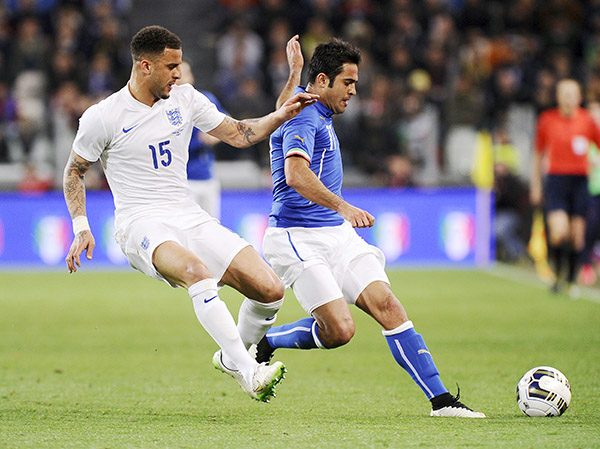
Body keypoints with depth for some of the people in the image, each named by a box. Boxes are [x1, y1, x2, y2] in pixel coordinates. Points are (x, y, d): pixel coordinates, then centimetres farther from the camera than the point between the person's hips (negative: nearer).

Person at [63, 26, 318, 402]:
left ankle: (232, 357, 18)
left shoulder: (185, 99, 9)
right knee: (197, 271, -39)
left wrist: (282, 115, 0)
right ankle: (249, 374, -40)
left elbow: (239, 134, 15)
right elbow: (75, 172, 8)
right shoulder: (103, 117, -4)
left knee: (270, 290, -10)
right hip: (141, 225, -6)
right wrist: (81, 227, -2)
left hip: (190, 217, 6)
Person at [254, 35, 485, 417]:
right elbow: (296, 174, -31)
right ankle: (260, 343, 5)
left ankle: (440, 399, -13)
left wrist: (295, 70, 41)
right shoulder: (304, 116, -14)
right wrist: (343, 207, -42)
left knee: (387, 305, -8)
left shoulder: (317, 112, 17)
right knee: (339, 329, -19)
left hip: (337, 233, 9)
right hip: (299, 238, -9)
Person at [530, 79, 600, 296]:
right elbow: (538, 154, 12)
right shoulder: (547, 119, 2)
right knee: (559, 232, -16)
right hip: (556, 179, -1)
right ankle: (557, 274, 6)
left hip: (580, 181, 1)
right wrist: (536, 186, 11)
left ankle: (572, 280, 16)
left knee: (577, 235, 0)